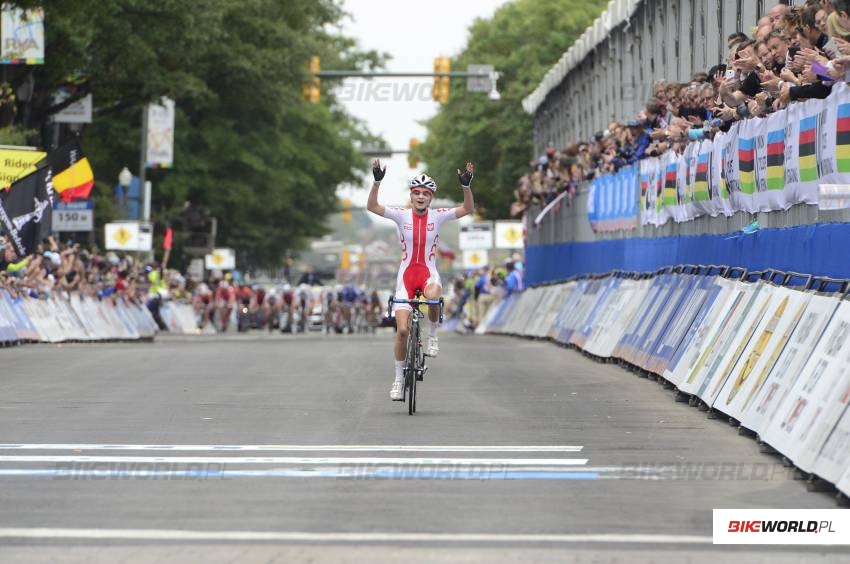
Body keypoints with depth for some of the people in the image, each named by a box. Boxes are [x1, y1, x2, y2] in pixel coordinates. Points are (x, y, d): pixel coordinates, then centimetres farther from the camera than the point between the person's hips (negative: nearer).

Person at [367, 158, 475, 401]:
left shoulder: (437, 216, -2)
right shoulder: (401, 215, -3)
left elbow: (468, 209, -9)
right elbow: (372, 206, -13)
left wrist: (466, 186, -24)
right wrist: (377, 181, -26)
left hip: (429, 272, -1)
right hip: (406, 273, 1)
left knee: (433, 296, -39)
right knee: (402, 329, -8)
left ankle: (432, 335, -9)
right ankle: (399, 378, 9)